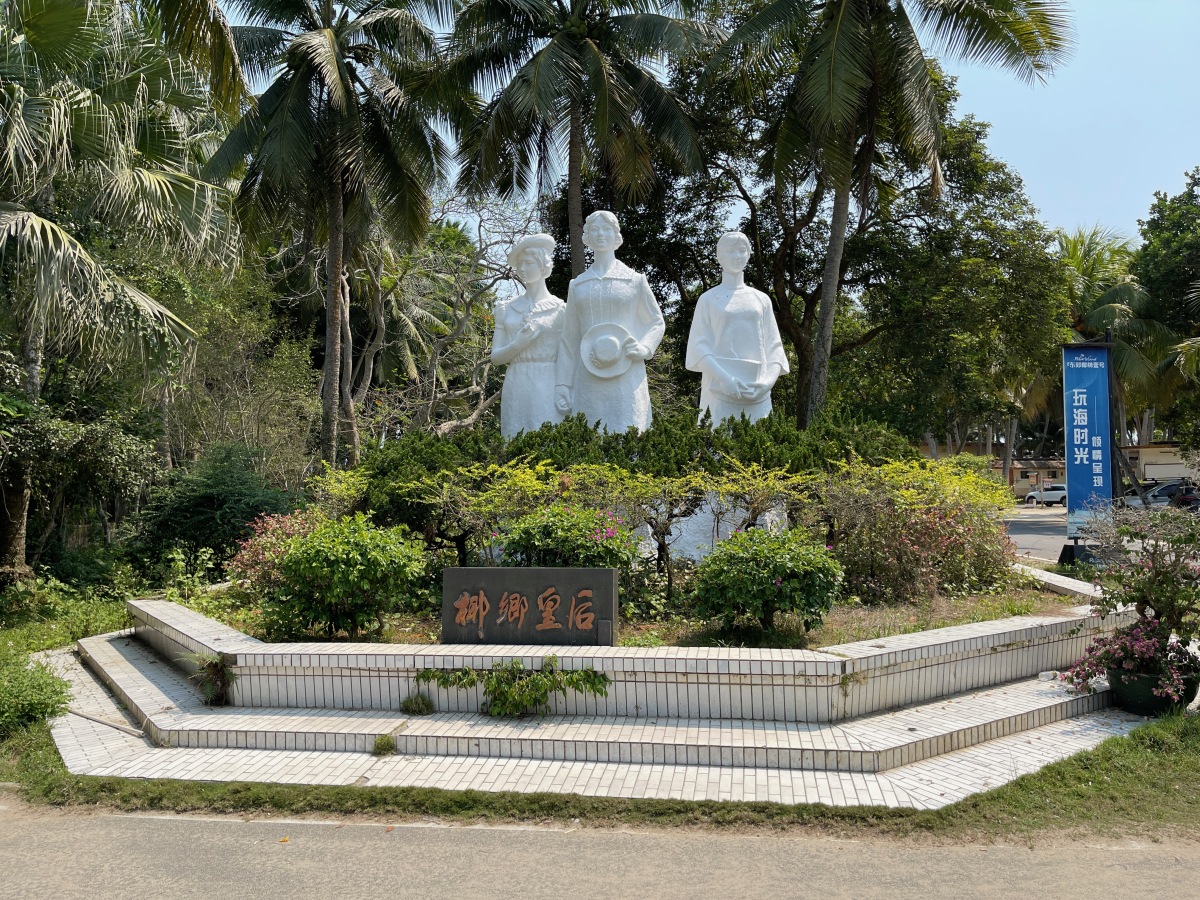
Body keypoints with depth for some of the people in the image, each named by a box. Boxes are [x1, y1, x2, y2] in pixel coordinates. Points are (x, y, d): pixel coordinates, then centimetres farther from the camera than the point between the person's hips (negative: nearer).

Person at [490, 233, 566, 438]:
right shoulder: (506, 308, 12)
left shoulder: (558, 308, 3)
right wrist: (518, 344, -10)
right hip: (515, 388, 3)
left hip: (547, 387, -3)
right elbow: (495, 357, 8)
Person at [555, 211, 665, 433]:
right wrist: (562, 384, 9)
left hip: (626, 375, -2)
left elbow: (657, 322, 14)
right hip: (589, 378, 2)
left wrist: (644, 348, -6)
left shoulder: (635, 280, 8)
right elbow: (569, 338, 14)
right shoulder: (577, 285, 13)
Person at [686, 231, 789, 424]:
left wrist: (770, 379, -6)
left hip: (759, 391, 3)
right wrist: (725, 378, -15)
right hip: (722, 390, -3)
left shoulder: (761, 299, 14)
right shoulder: (709, 299, 7)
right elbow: (700, 346, -1)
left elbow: (773, 345, 12)